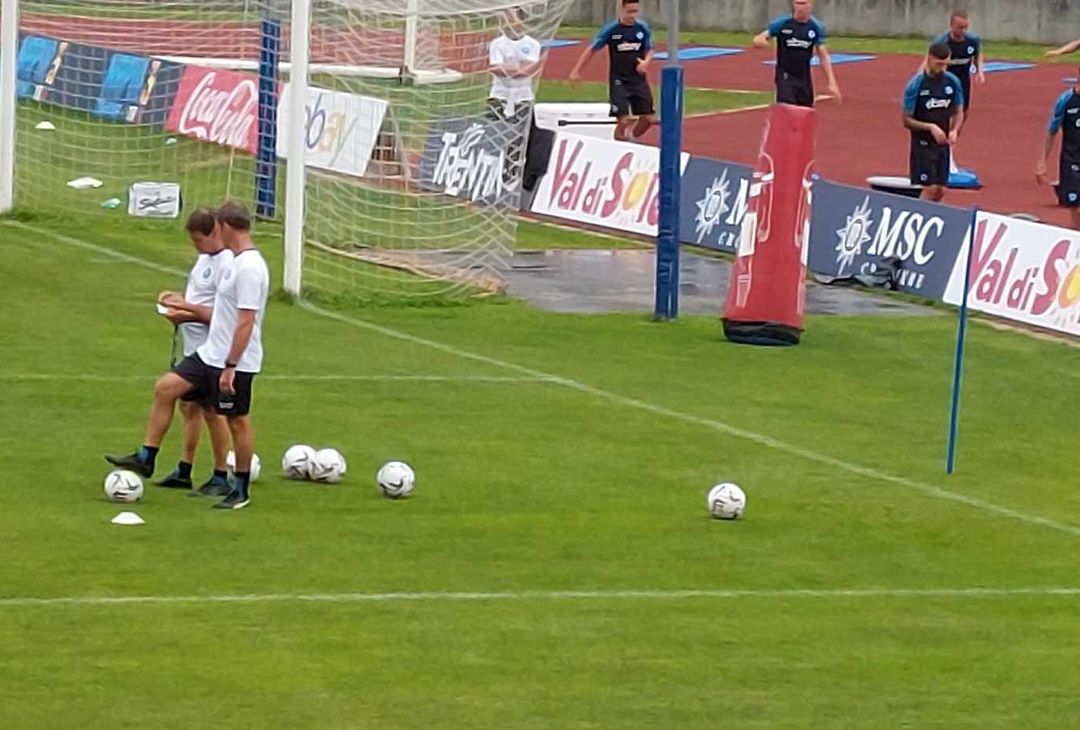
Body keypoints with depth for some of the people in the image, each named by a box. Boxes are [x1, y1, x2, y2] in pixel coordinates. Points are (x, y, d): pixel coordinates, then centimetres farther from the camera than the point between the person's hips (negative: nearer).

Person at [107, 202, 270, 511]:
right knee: (165, 388, 5)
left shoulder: (249, 268, -21)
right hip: (211, 355, 10)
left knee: (237, 421, 2)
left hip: (235, 363, -10)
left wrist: (230, 367, -25)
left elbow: (245, 322, -25)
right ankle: (146, 458, 10)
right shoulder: (236, 262, 11)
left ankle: (241, 491, 15)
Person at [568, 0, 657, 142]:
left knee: (649, 118, 3)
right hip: (618, 81, -4)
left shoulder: (643, 28, 0)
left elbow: (650, 50, 11)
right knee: (624, 120, -14)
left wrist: (646, 61, -12)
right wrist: (576, 71, -5)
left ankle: (631, 140, 27)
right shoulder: (611, 29, -8)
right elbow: (592, 49, -2)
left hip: (638, 80, 4)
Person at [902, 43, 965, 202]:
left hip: (943, 144, 5)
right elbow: (907, 120, -9)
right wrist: (930, 127, -23)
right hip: (922, 145, -5)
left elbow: (958, 113, 11)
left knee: (940, 191, 5)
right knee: (930, 189, -11)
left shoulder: (952, 82, -1)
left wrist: (954, 130, -10)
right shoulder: (916, 85, -13)